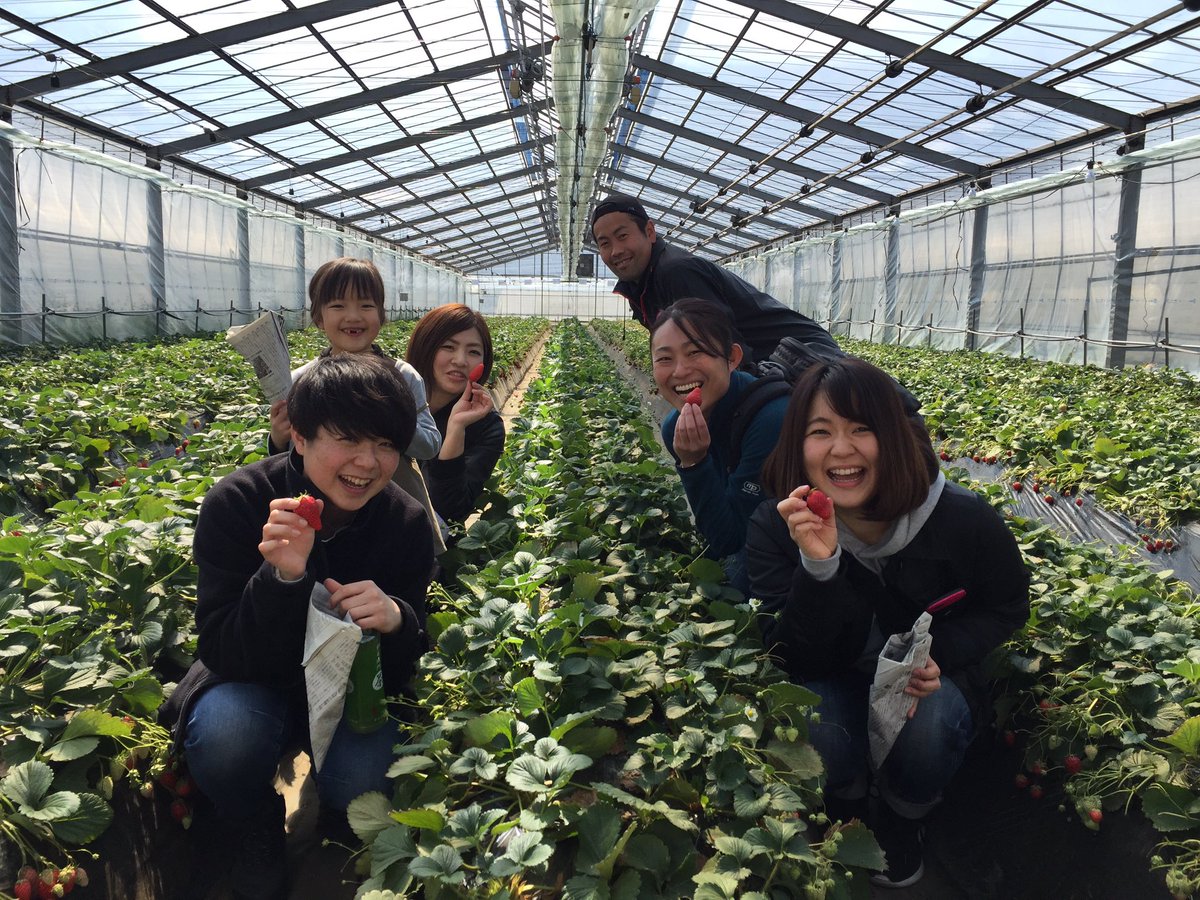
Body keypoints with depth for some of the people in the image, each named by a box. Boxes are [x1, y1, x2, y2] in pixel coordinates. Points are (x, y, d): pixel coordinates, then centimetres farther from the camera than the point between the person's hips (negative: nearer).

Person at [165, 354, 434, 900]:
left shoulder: (406, 524, -17)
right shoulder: (235, 505, -23)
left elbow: (403, 672, -13)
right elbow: (223, 653, -25)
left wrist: (395, 621, -38)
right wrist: (282, 577, -44)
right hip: (252, 683, -1)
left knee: (359, 783, -28)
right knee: (223, 734, -34)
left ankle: (334, 835, 13)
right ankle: (257, 849, 1)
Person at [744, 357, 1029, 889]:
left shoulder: (963, 519, -22)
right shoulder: (774, 528, -22)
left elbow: (1008, 606, -2)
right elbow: (793, 659, -25)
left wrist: (941, 656, -22)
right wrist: (817, 566, -44)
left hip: (931, 682, 1)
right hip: (837, 682, 0)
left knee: (929, 730, -33)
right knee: (818, 733, -33)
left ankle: (901, 823, 6)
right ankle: (849, 815, 7)